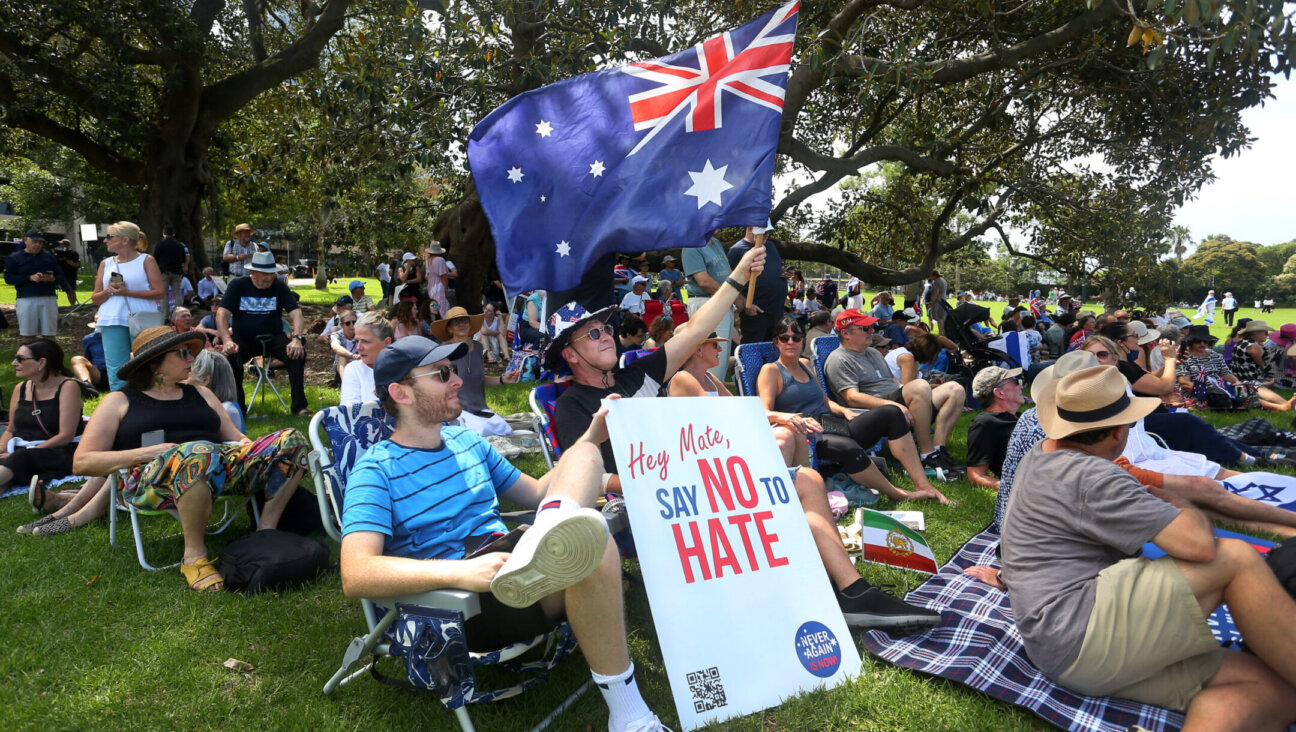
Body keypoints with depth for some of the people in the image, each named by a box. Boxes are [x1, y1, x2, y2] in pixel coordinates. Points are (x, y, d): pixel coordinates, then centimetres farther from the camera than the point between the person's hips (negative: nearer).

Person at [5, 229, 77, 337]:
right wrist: (30, 278, -14)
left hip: (49, 299, 2)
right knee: (27, 335, 0)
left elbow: (61, 277, 12)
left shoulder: (49, 257, 16)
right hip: (26, 299, -2)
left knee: (49, 334, 2)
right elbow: (8, 278, -1)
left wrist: (53, 278, -11)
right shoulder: (14, 258, 8)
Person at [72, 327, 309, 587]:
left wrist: (247, 445, 1)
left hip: (223, 468, 5)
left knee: (292, 440, -17)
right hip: (151, 482, -5)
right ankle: (194, 555, -26)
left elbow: (236, 437, 26)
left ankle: (266, 530, -20)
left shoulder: (201, 394, 29)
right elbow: (81, 463, 6)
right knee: (199, 451, -42)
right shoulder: (119, 402, 16)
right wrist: (146, 453, -10)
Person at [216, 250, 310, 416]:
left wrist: (296, 338, -28)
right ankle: (237, 406, -13)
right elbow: (222, 314, -10)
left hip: (273, 337, 0)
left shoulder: (279, 287, 0)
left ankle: (299, 405, -20)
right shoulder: (237, 286, -1)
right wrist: (227, 340, -28)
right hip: (243, 339, 0)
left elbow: (296, 313, -9)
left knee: (298, 353, -27)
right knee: (230, 355, -31)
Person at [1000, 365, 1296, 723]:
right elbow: (1199, 543, -17)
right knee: (1235, 558, -13)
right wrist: (1181, 505, 4)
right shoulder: (1089, 477, -13)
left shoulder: (1040, 455, 20)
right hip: (1080, 631, -10)